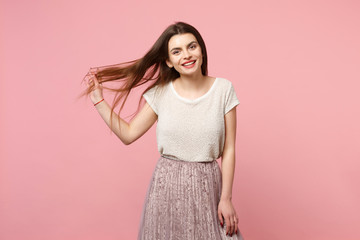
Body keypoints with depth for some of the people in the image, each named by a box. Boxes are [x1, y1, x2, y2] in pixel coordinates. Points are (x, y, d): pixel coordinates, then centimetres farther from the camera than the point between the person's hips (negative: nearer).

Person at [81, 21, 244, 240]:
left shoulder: (223, 89, -6)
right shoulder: (160, 93, -2)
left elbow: (229, 149, -5)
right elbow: (128, 134, 4)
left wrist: (226, 198, -6)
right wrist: (99, 100, 1)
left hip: (207, 184, -1)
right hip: (167, 183, 1)